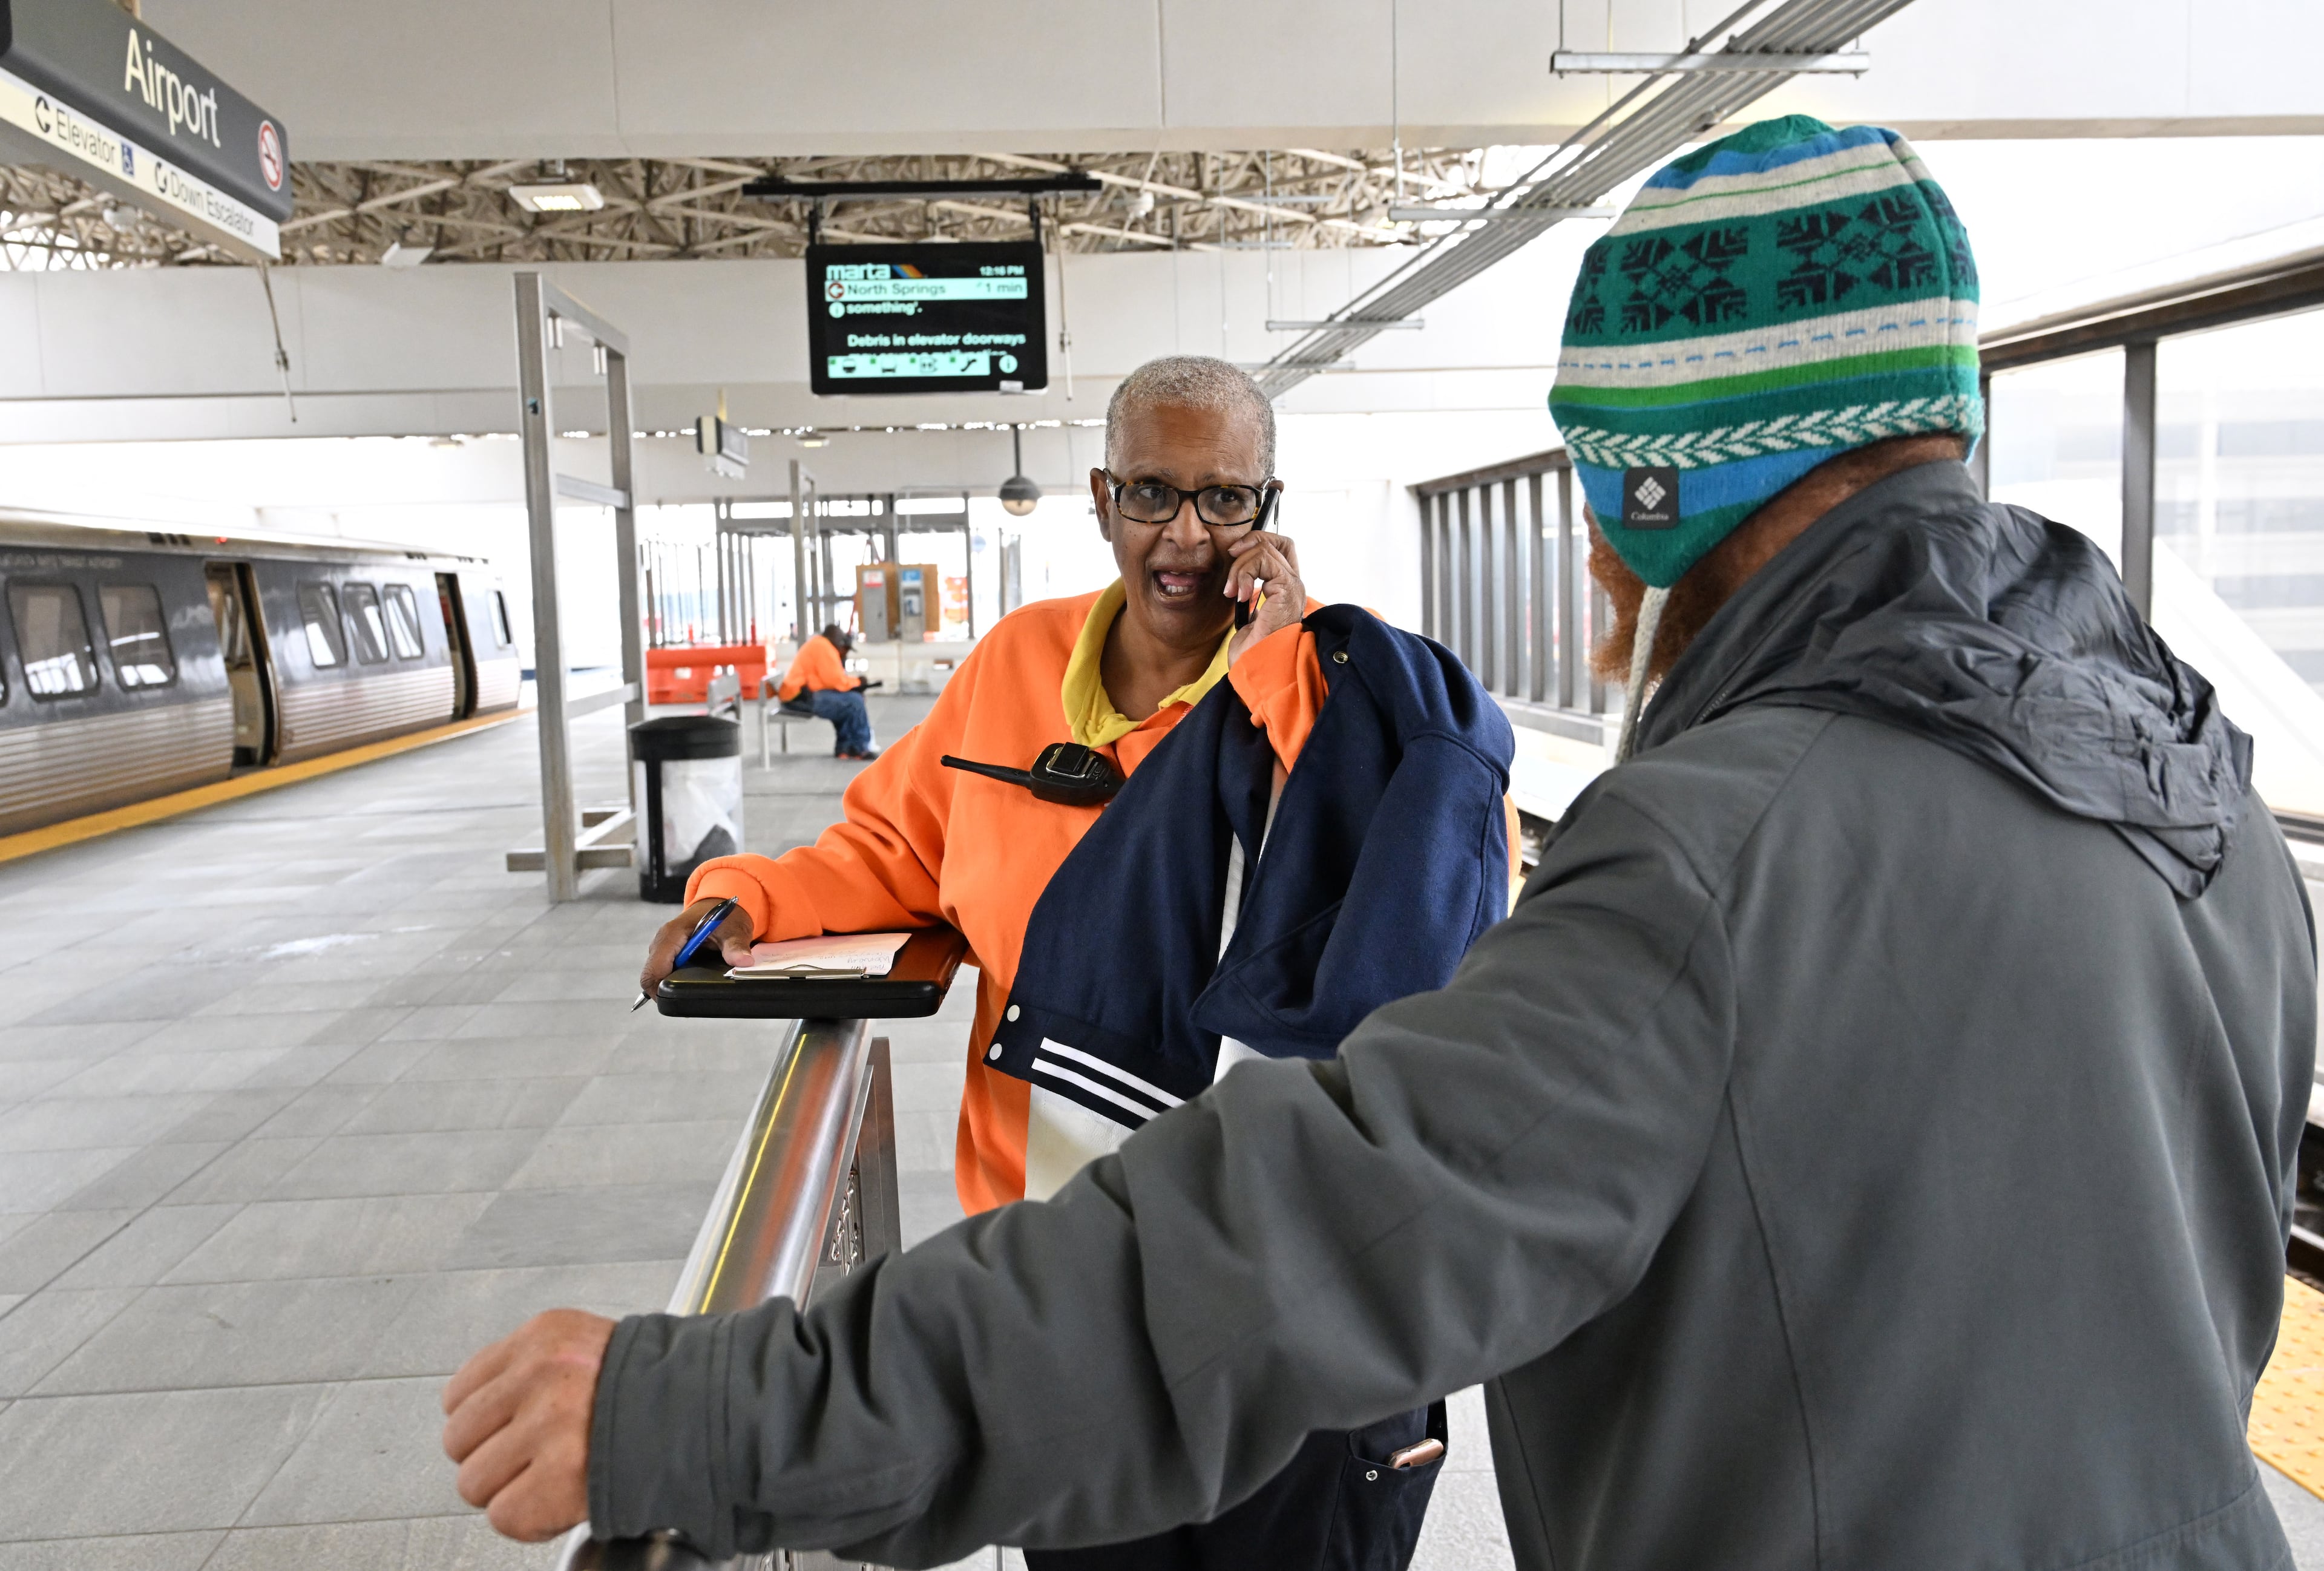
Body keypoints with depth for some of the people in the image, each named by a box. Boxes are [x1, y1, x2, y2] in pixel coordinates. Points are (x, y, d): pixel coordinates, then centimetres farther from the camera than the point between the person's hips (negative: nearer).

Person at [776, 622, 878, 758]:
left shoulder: (817, 645, 22)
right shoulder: (823, 647, -12)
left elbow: (833, 678, 19)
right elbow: (835, 680, -16)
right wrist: (857, 682, -2)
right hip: (804, 696, -11)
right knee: (854, 701, -16)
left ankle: (843, 747, 14)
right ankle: (862, 748, -5)